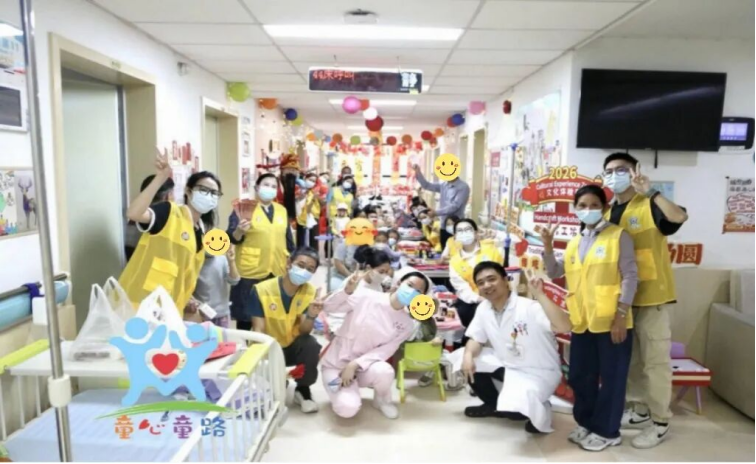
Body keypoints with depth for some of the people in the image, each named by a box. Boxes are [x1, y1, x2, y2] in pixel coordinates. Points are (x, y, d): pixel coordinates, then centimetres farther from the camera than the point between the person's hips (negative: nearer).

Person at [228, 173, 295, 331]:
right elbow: (232, 238, -7)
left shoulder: (282, 210, 13)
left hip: (278, 272, 5)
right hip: (251, 272, -4)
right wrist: (239, 232, -29)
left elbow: (289, 240, 17)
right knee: (246, 316, 3)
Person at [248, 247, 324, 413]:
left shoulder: (310, 292, -11)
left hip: (293, 346, 2)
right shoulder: (262, 290, -18)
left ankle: (303, 390, -5)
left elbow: (304, 331, -16)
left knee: (311, 344, -30)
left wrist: (311, 316, -38)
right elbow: (259, 329, -17)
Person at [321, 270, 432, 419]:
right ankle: (344, 392, 10)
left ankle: (382, 400, 2)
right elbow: (328, 307, -13)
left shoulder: (406, 324, -5)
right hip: (337, 364, -2)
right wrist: (347, 290, -31)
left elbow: (385, 351, -12)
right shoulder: (366, 296, -13)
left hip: (364, 367, 3)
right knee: (347, 409, -28)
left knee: (384, 371, -33)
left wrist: (355, 364, -25)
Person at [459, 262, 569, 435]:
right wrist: (468, 355, -20)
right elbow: (476, 338, 3)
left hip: (539, 372, -7)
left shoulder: (529, 308, -28)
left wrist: (540, 294, -45)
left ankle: (540, 412, 6)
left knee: (513, 410, -32)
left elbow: (564, 326, -42)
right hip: (508, 364, 7)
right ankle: (493, 404, 16)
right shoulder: (484, 308, -7)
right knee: (469, 363, -6)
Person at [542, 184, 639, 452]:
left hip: (611, 321, -6)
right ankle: (587, 424, 31)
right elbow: (556, 273, 17)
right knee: (580, 376, 13)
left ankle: (607, 431, 19)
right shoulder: (575, 243, 15)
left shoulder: (618, 236, -3)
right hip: (582, 321, 6)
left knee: (611, 377, 5)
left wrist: (622, 314, -14)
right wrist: (548, 247, 1)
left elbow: (630, 276, -7)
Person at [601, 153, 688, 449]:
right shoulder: (608, 213, 8)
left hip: (651, 295, -6)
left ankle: (661, 422, 16)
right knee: (631, 358, 16)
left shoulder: (650, 206, -10)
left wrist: (650, 192, -36)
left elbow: (680, 217, -31)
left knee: (655, 360, 3)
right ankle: (640, 410, 31)